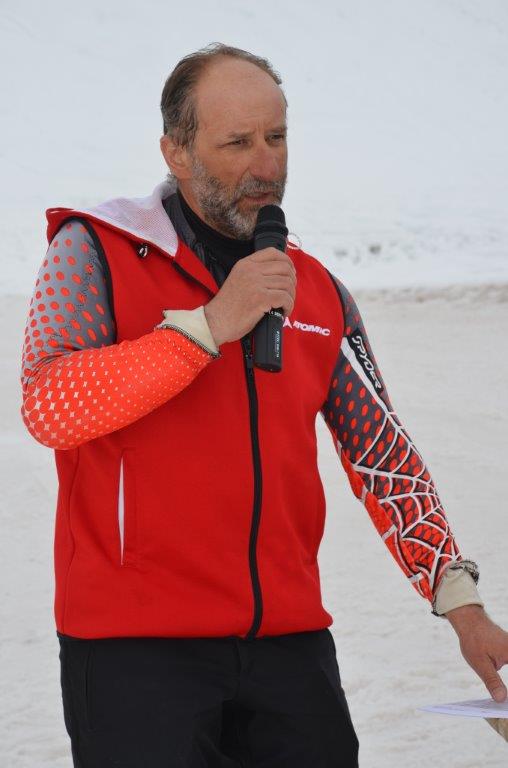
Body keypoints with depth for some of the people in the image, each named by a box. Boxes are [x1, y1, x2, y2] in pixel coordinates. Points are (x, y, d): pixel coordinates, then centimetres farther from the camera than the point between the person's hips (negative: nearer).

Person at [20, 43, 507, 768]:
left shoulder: (318, 291, 13)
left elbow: (383, 455, 13)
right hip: (134, 645, -4)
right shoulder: (95, 250, 0)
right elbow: (48, 408, -15)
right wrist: (211, 324, -18)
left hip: (289, 640, 4)